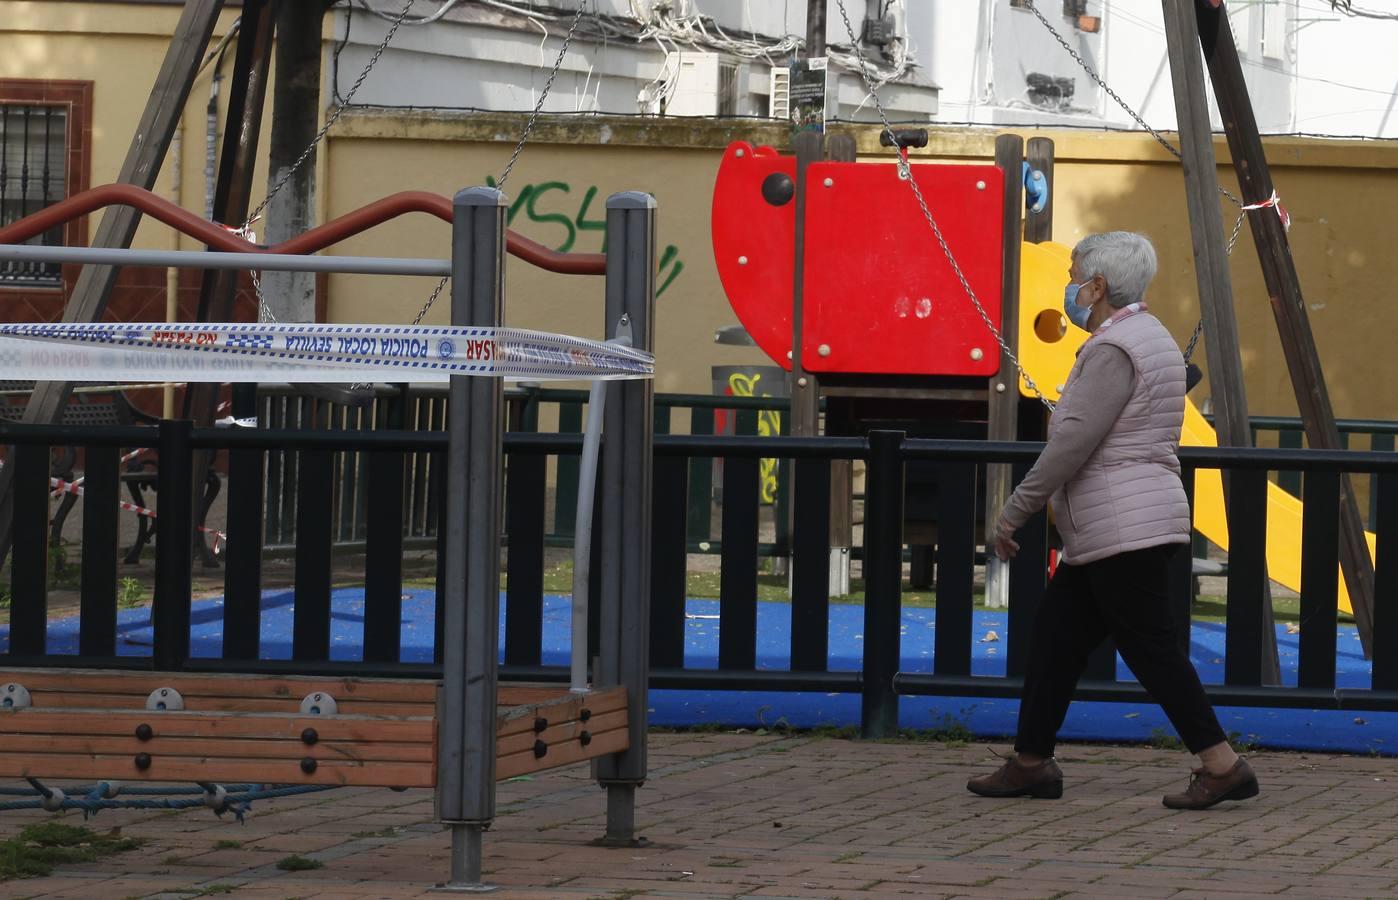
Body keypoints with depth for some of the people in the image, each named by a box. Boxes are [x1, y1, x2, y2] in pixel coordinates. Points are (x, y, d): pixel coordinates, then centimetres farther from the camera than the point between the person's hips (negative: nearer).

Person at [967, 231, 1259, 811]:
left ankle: (1222, 765, -7)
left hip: (1124, 528, -11)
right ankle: (1030, 763, 16)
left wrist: (1014, 512, -15)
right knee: (1055, 637, 12)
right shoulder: (1148, 337, 17)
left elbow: (1072, 441, -21)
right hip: (1125, 527, 11)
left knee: (1150, 648, -8)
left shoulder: (1114, 349, -16)